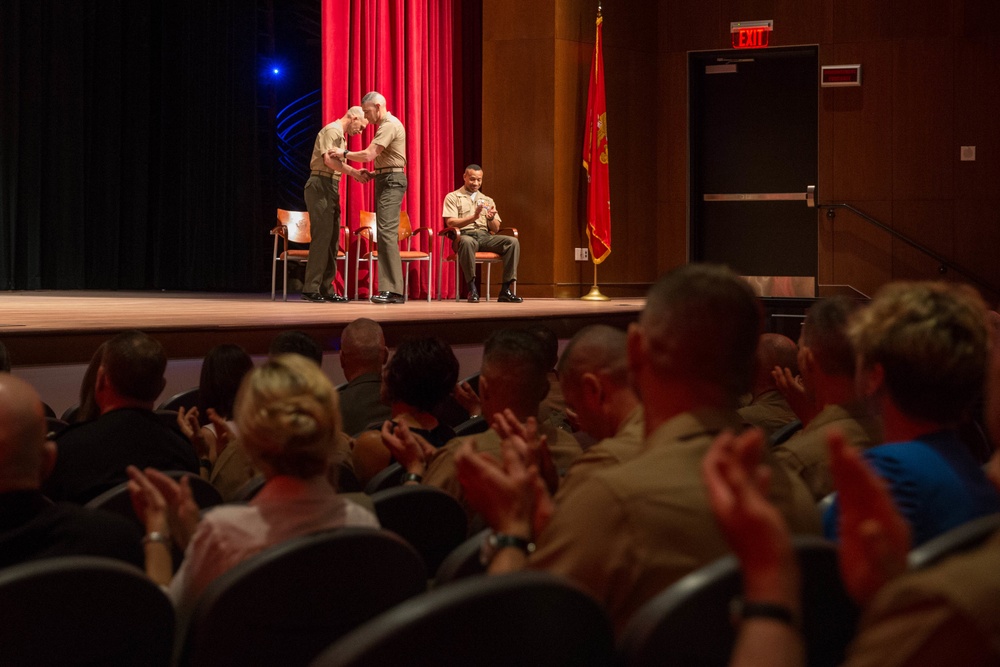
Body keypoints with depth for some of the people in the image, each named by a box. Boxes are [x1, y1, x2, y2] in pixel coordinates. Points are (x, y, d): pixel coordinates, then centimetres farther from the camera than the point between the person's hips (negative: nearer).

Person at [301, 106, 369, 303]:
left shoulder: (341, 135, 22)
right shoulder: (332, 130, -9)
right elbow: (329, 160, -22)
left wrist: (356, 172, 8)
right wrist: (354, 173, -20)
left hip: (331, 188, 10)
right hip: (321, 185, -10)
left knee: (332, 238, 9)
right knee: (322, 236, -12)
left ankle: (326, 289, 12)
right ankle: (310, 288, -12)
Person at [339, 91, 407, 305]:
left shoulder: (390, 125, -12)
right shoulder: (387, 125, 21)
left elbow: (368, 155, -20)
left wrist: (344, 154, -7)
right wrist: (372, 173, 14)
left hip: (391, 182, -11)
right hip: (387, 180, 11)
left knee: (387, 232, -15)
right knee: (386, 233, 8)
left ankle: (393, 290, -19)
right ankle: (392, 289, 7)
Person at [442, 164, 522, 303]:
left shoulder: (487, 200, 24)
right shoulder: (453, 197, 11)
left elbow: (495, 229, 17)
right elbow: (450, 223, -4)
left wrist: (491, 218, -7)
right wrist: (473, 217, -17)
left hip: (485, 237, 4)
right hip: (466, 235, -4)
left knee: (513, 241, -24)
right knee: (467, 242, -42)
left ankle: (506, 290, -27)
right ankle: (472, 288, -35)